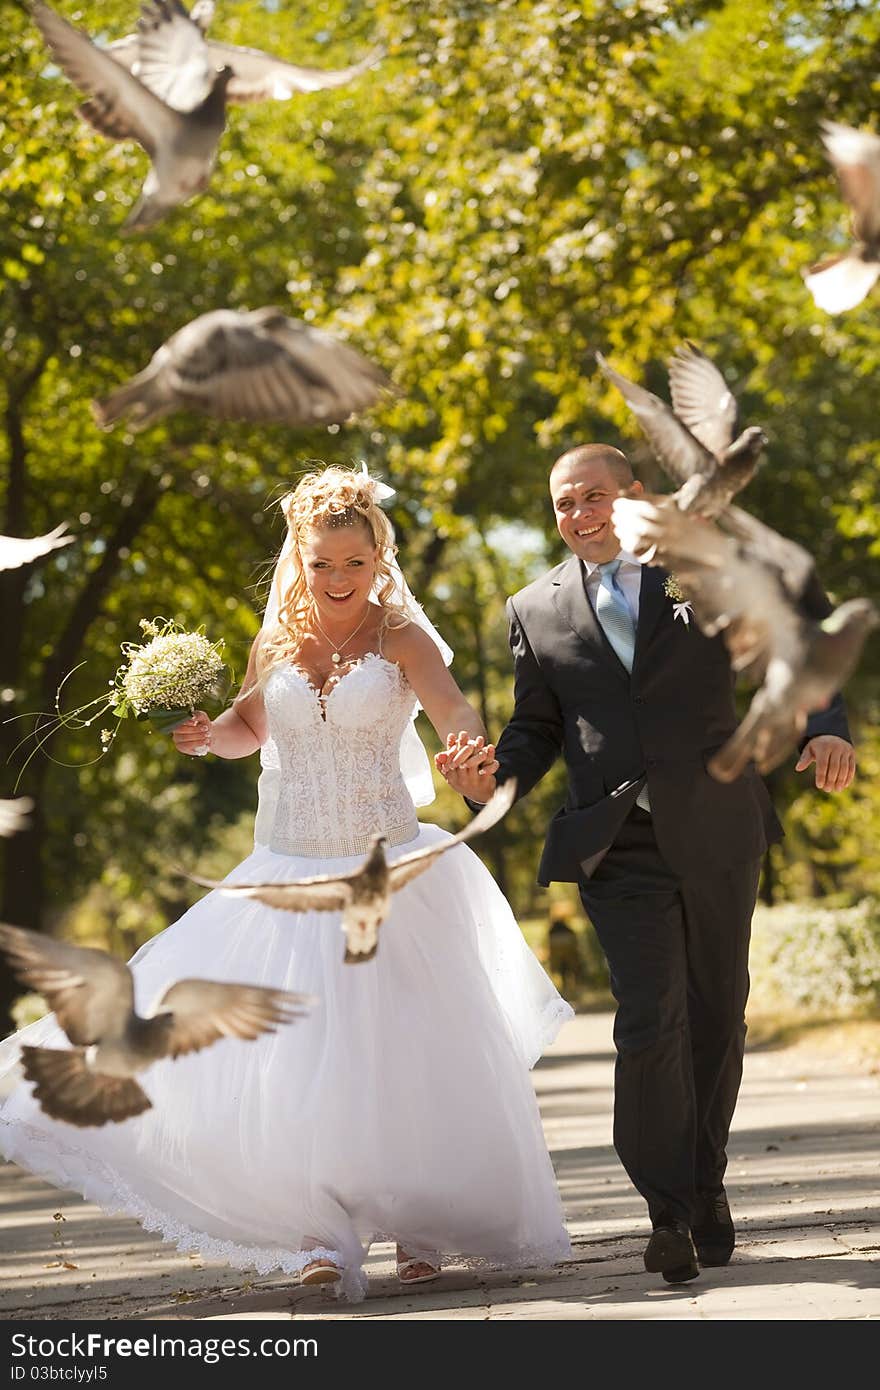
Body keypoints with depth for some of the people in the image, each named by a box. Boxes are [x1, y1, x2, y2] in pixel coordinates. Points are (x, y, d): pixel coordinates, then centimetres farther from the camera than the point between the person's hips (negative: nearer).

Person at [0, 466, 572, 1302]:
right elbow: (251, 725, 23)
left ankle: (422, 1227, 16)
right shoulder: (277, 642, 7)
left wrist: (472, 752, -46)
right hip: (292, 878, 3)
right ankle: (327, 1236, -2)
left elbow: (454, 713, -23)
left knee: (404, 1049, 0)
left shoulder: (401, 639, -5)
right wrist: (208, 736, 0)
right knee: (297, 1051, -5)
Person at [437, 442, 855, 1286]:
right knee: (649, 1023, -14)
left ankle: (705, 1193, 25)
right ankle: (670, 1215, -9)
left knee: (716, 1021, 9)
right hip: (618, 846, -1)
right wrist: (493, 772, -11)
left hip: (717, 832, 1)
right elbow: (537, 730, 11)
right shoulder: (537, 611, 8)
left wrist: (825, 729, -5)